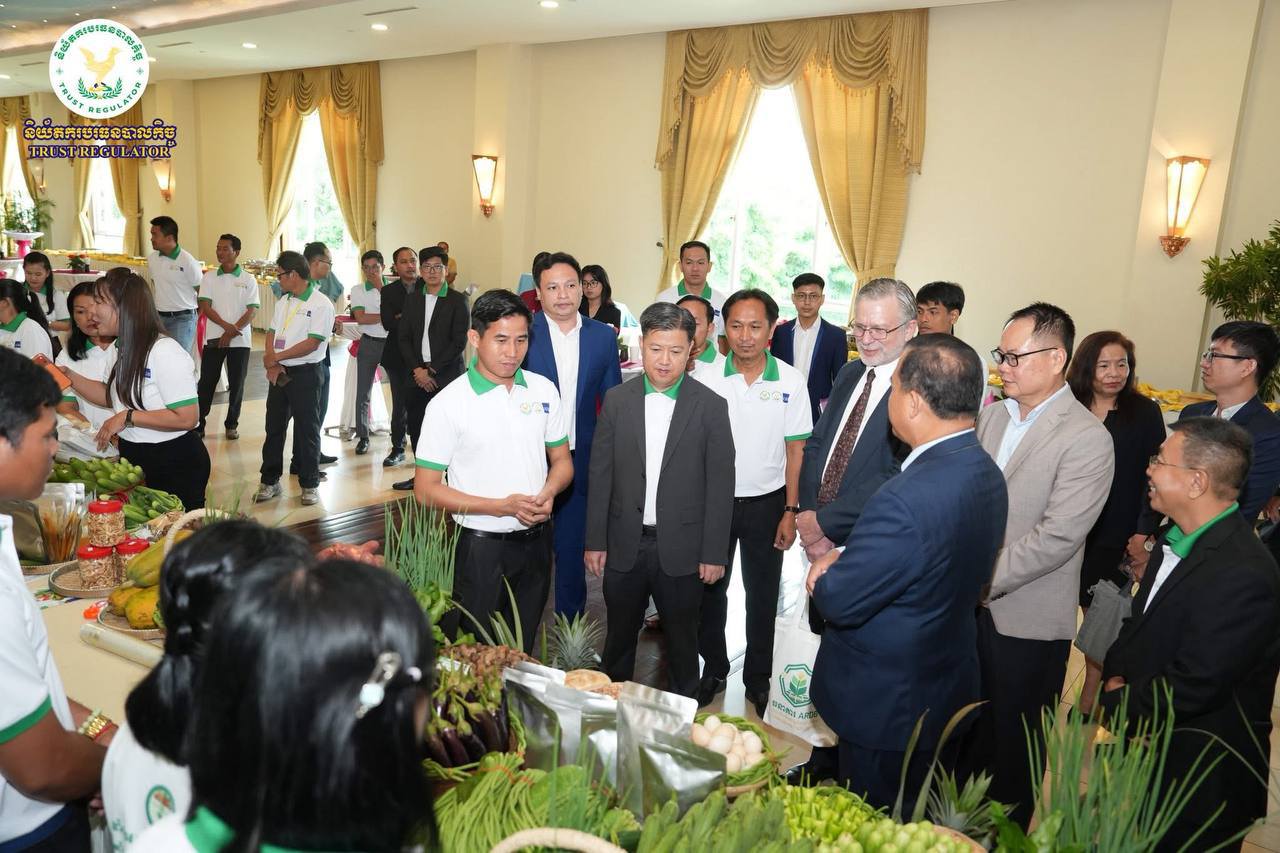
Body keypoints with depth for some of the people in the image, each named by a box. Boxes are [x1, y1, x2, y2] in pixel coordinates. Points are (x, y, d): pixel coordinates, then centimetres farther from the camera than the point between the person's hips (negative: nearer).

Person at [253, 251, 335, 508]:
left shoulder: (321, 304, -12)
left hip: (306, 373, -7)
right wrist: (272, 364, -6)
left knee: (307, 430, 1)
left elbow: (312, 343, -18)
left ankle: (310, 484, 12)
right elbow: (272, 333, 10)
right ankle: (270, 481, 22)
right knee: (274, 427, 11)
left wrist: (276, 357, -12)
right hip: (279, 372, 7)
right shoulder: (284, 302, 13)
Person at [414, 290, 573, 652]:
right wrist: (502, 506, -21)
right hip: (482, 545, -4)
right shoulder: (448, 404, -12)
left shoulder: (543, 390, 1)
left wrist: (548, 493, -13)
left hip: (536, 540, 4)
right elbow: (426, 490, -11)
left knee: (523, 650, 20)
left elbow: (562, 461, 10)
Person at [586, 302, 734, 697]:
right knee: (619, 635, 17)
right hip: (625, 545, 2)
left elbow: (720, 484, -5)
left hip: (682, 549, -1)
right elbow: (600, 475, 2)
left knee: (681, 641, 15)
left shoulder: (711, 406, -6)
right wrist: (595, 541, 1)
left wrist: (714, 553, -7)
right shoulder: (616, 400, 0)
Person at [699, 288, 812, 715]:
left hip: (766, 502, 0)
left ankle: (758, 677, 31)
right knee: (710, 588, 14)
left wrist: (791, 511, -4)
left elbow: (795, 449, -1)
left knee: (763, 594, 13)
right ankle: (713, 668, 34)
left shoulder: (790, 381, -7)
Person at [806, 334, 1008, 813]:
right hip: (949, 682, 8)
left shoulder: (906, 499, -36)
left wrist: (827, 575, -5)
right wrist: (846, 558, -6)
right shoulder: (985, 473, -5)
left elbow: (838, 602, -26)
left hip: (885, 703, -8)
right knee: (919, 815, 29)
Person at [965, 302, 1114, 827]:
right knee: (967, 730, 19)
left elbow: (1058, 537, -21)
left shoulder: (1086, 438, -15)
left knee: (1013, 746, 13)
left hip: (1025, 621, -5)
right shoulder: (990, 416, 5)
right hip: (967, 606, 5)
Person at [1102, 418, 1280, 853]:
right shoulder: (1176, 539, 2)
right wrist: (1116, 675, -4)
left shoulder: (1244, 575, -28)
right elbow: (1140, 621, 13)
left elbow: (1192, 687, -27)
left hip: (1201, 780, -8)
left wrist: (1114, 701, -13)